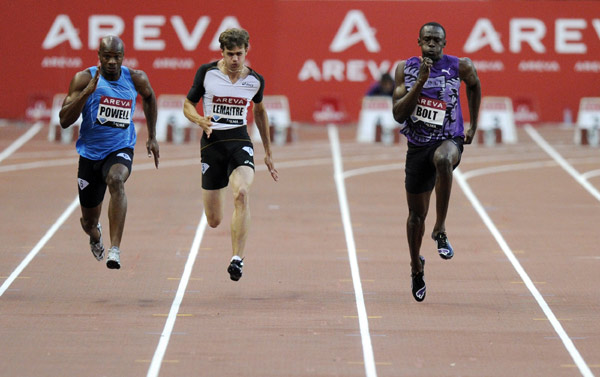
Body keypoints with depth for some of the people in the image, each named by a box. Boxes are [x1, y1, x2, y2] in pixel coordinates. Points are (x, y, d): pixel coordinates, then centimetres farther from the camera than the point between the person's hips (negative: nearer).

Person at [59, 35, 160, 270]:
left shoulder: (136, 79, -5)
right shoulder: (84, 79, -10)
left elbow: (149, 97, 20)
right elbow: (64, 121, -16)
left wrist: (152, 137, 18)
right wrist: (87, 91, -29)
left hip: (121, 149, -1)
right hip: (90, 153, 1)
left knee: (116, 180, -37)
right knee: (89, 221, 11)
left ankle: (115, 250, -42)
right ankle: (95, 236, 53)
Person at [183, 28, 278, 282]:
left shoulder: (255, 80, 3)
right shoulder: (206, 73, -2)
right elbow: (188, 104, 7)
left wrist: (268, 153, 26)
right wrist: (200, 121, -16)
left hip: (240, 141, 0)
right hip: (212, 141, 0)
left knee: (241, 193, -32)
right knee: (214, 221, 3)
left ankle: (237, 258, -28)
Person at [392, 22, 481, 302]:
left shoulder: (460, 67, -4)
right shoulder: (406, 69, -3)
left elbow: (474, 85, 20)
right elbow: (398, 115, -11)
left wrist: (473, 125, 18)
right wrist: (420, 82, -22)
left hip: (449, 140, -2)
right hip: (417, 145, 2)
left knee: (443, 159, -41)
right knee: (416, 212, 10)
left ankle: (440, 230, -29)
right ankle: (416, 267, 37)